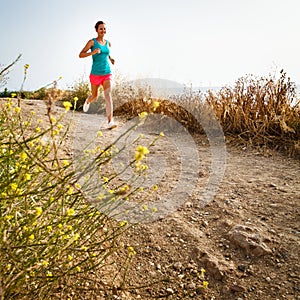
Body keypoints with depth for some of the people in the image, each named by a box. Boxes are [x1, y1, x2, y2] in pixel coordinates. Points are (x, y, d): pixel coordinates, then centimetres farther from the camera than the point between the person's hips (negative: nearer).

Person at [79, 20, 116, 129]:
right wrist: (92, 52, -25)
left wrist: (110, 58, 9)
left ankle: (110, 122, -23)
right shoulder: (92, 42, -5)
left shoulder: (108, 43, 9)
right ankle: (88, 100, 54)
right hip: (95, 74, -2)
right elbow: (80, 55, -9)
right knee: (94, 97, 14)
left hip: (107, 74, 2)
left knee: (108, 96, -18)